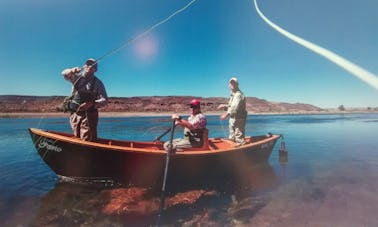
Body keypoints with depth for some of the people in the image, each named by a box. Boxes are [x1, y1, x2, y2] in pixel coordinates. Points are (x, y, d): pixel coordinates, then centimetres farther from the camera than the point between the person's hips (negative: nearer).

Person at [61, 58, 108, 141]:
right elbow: (64, 73, -6)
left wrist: (91, 104, -25)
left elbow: (104, 100, -7)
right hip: (74, 115, 4)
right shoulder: (77, 77, 10)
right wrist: (72, 71, -28)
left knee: (87, 140, -9)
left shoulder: (97, 83, 0)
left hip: (88, 116, -3)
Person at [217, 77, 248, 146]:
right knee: (232, 138, 20)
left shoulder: (239, 94, -15)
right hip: (232, 119, 10)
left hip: (239, 119, -10)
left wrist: (227, 114, -39)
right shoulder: (232, 95, 17)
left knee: (239, 138, -6)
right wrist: (225, 106, 9)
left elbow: (235, 107, -29)